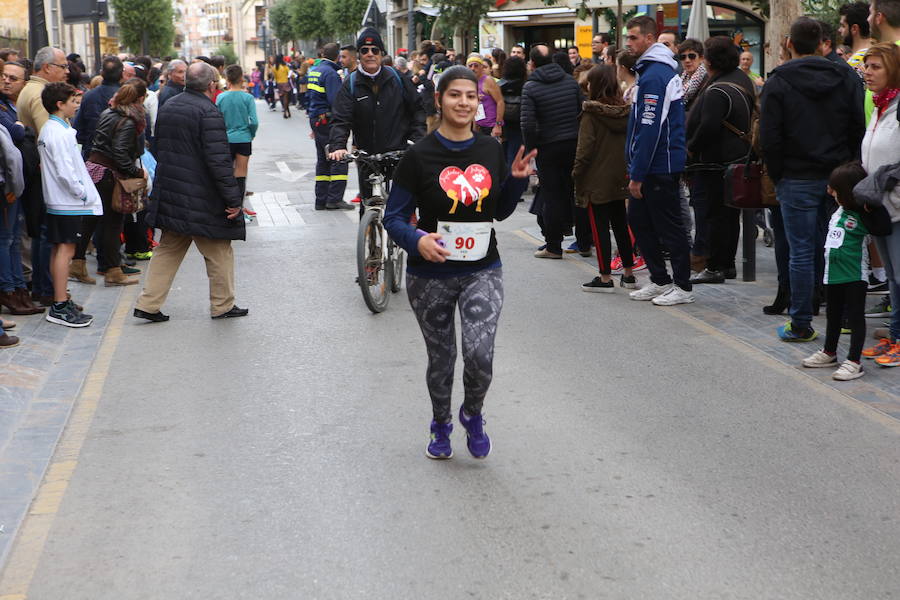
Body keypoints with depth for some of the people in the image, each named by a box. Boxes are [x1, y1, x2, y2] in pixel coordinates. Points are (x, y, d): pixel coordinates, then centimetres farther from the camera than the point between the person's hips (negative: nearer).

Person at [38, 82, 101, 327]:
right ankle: (61, 307, -6)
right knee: (66, 249, -7)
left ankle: (60, 301, 20)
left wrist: (83, 190, 13)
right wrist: (83, 193, -12)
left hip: (55, 200, 10)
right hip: (68, 203, -10)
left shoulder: (47, 130, 13)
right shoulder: (59, 133, -17)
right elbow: (65, 171, -22)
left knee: (60, 249, 13)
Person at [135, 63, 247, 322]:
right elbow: (219, 161, -21)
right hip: (201, 199, -8)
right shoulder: (209, 112, -16)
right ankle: (222, 305, 16)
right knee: (219, 252, 7)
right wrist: (233, 199, -17)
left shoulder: (168, 107, 10)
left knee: (167, 250, 14)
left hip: (168, 193, 8)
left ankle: (148, 304, 11)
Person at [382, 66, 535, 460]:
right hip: (431, 276, -1)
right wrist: (417, 239, -26)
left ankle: (473, 414, 14)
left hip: (482, 271, 1)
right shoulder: (420, 156, -8)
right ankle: (441, 425, 39)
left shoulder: (491, 151, 3)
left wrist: (517, 179, -3)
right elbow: (394, 218, -7)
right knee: (441, 358, 12)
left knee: (479, 353, -17)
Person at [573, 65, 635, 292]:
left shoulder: (591, 113, -13)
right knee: (621, 224, 15)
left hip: (597, 180, -6)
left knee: (600, 227, 0)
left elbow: (585, 147, -16)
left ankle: (605, 277, 2)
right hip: (620, 178, 6)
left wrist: (577, 172, -6)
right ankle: (628, 274, 19)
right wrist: (627, 169, 14)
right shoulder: (625, 111, 3)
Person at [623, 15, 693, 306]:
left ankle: (683, 287, 7)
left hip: (659, 167, -10)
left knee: (669, 227, -2)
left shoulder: (654, 76, -18)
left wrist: (638, 174, -20)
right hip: (652, 168, 10)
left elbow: (650, 129, -23)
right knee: (639, 220, 15)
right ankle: (660, 281, 22)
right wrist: (635, 169, 18)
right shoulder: (650, 70, 14)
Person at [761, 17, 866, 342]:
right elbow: (860, 128, 3)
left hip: (797, 180, -4)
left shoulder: (778, 83, -7)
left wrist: (777, 177, 2)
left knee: (801, 252, 0)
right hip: (839, 178, 4)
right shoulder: (845, 76, 4)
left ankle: (801, 325, 5)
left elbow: (770, 138, -9)